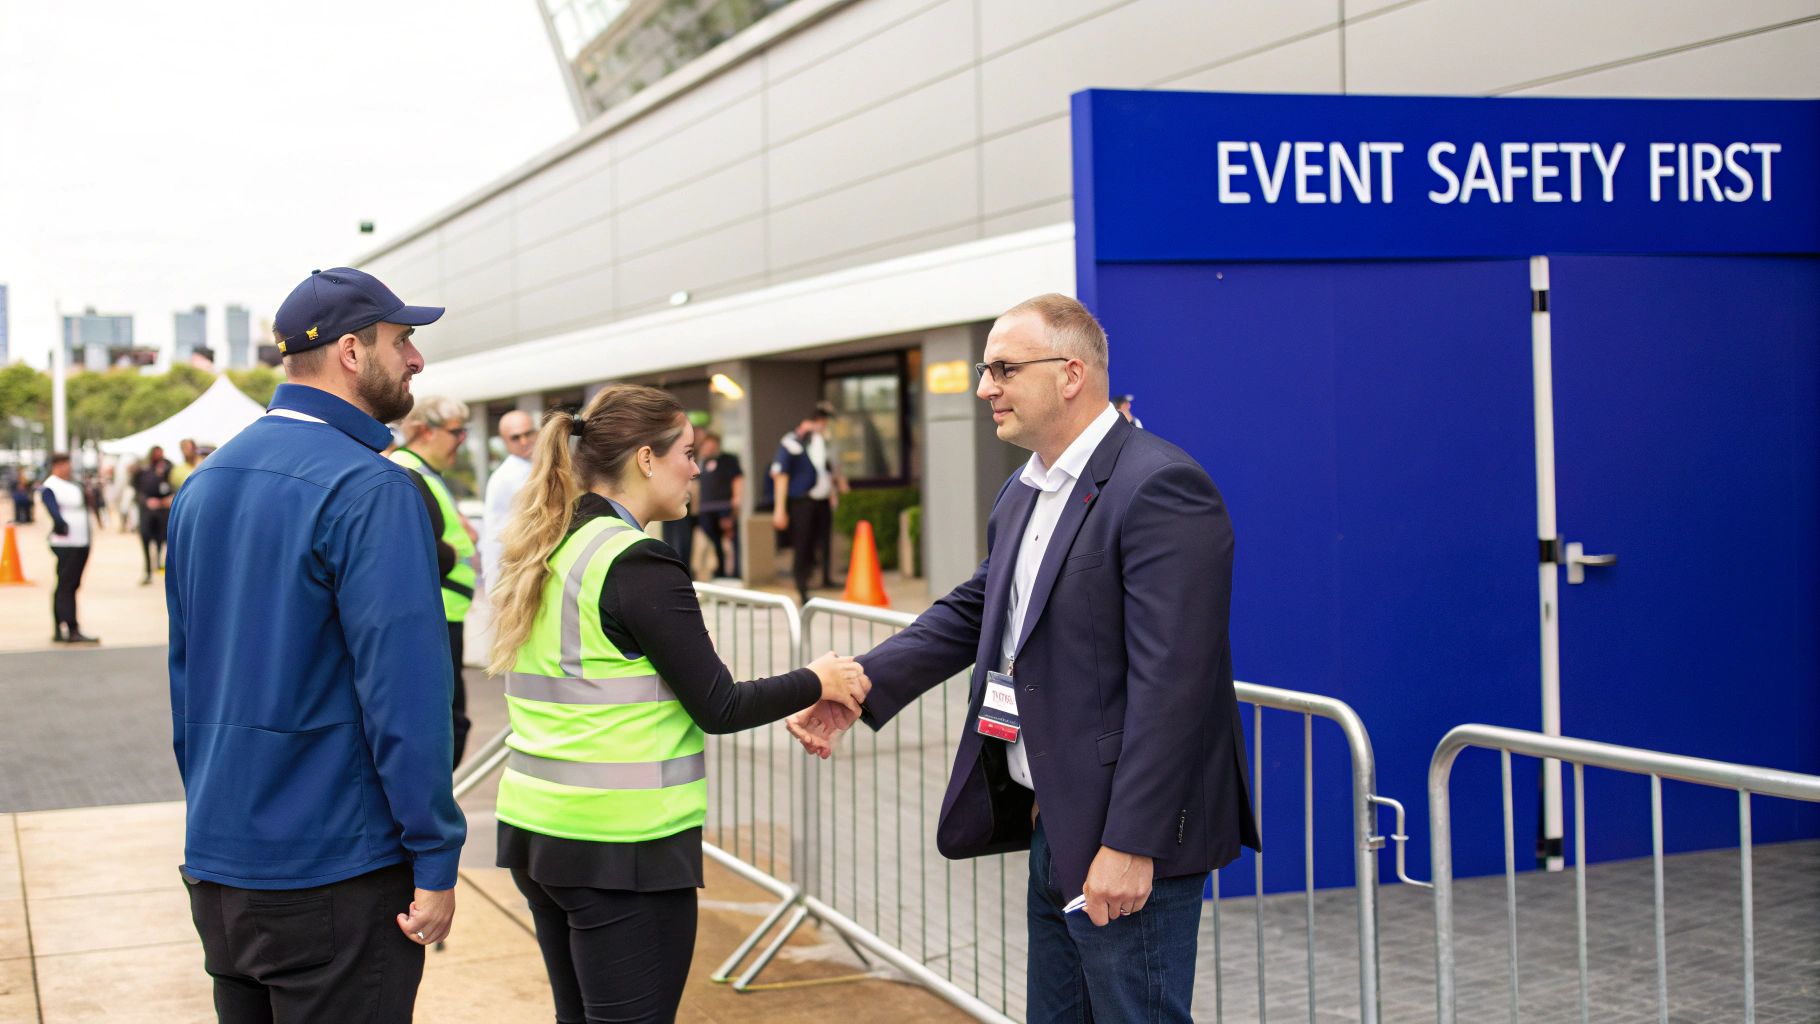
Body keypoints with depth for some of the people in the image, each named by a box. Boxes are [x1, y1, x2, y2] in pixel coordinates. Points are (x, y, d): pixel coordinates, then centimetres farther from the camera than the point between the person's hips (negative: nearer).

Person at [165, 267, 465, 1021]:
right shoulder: (371, 490, -16)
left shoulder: (205, 483, 10)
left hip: (218, 864, 8)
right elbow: (404, 687, -20)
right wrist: (435, 859, -14)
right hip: (334, 876, -8)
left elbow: (184, 671, 16)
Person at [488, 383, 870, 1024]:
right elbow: (718, 707, -13)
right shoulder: (639, 564, -16)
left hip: (534, 825, 8)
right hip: (622, 847, -8)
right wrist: (817, 683, 3)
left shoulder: (541, 553, 9)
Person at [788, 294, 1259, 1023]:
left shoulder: (1160, 488, -19)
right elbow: (970, 612, 19)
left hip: (1128, 836, -10)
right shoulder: (1024, 494, 13)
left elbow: (1170, 681, -24)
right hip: (1054, 826, 10)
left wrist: (1130, 843, -25)